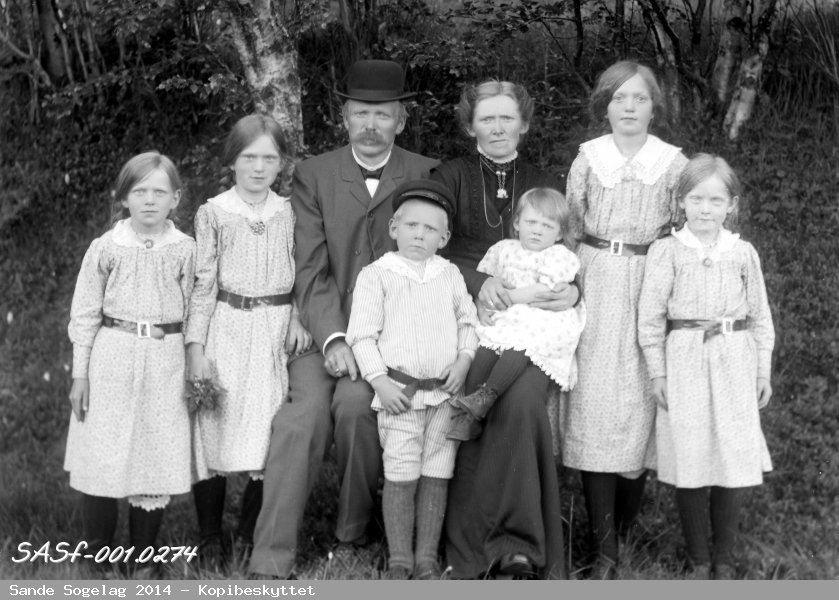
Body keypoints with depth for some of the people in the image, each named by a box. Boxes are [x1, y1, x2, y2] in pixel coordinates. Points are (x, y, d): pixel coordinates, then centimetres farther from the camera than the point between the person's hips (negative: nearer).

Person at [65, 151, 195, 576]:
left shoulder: (185, 250, 1)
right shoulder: (105, 248, -2)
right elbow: (85, 313, 2)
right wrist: (80, 373, 0)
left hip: (165, 362, 1)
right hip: (112, 360, -1)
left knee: (158, 461, 5)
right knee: (102, 461, 1)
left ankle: (141, 560, 19)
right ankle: (97, 559, 15)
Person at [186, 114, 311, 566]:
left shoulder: (289, 213, 6)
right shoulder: (213, 213, 1)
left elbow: (300, 275, 11)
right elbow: (203, 283, 0)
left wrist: (297, 319, -6)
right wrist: (196, 344, -6)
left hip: (275, 331, 2)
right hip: (226, 329, -1)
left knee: (267, 436, 1)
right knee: (215, 430, -1)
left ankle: (249, 535, 16)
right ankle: (211, 541, 12)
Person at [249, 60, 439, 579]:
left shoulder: (427, 176, 7)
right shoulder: (313, 176, 8)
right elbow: (311, 269, 0)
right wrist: (332, 339, -15)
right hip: (325, 329, 1)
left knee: (355, 402, -29)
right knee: (306, 411, -24)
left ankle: (353, 535, -7)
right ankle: (271, 565, -21)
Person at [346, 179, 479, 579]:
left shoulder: (450, 275, 12)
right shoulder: (376, 275, 0)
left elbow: (468, 321, 16)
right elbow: (362, 334, -4)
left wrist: (464, 359, -2)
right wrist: (380, 381, -11)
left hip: (444, 393, 4)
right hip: (399, 393, -3)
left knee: (437, 475, 5)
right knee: (401, 477, -4)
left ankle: (427, 557, 14)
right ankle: (399, 560, 6)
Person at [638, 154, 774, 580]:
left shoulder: (743, 253, 6)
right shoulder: (667, 251, -1)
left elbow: (760, 317, 10)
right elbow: (650, 316, 1)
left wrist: (763, 372, 8)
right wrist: (657, 372, -3)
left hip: (735, 362, 2)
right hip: (685, 363, -2)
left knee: (736, 464, 0)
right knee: (690, 465, -1)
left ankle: (723, 557, 16)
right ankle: (697, 559, 14)